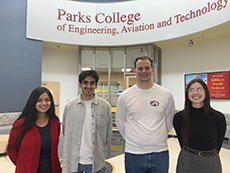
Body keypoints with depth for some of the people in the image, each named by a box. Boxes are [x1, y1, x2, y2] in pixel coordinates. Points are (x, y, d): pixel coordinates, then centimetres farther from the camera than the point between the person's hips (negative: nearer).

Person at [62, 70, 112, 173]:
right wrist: (76, 149, 6)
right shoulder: (69, 106, -1)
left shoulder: (105, 106, -4)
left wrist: (97, 148, 5)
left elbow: (108, 135, 4)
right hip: (72, 162, 1)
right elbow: (66, 132, 8)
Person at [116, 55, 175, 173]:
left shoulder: (166, 94, -3)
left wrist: (159, 137, 8)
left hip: (160, 153, 1)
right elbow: (120, 122, 7)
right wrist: (130, 138, 5)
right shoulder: (125, 95, -4)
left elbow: (169, 120, 9)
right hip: (133, 154, 0)